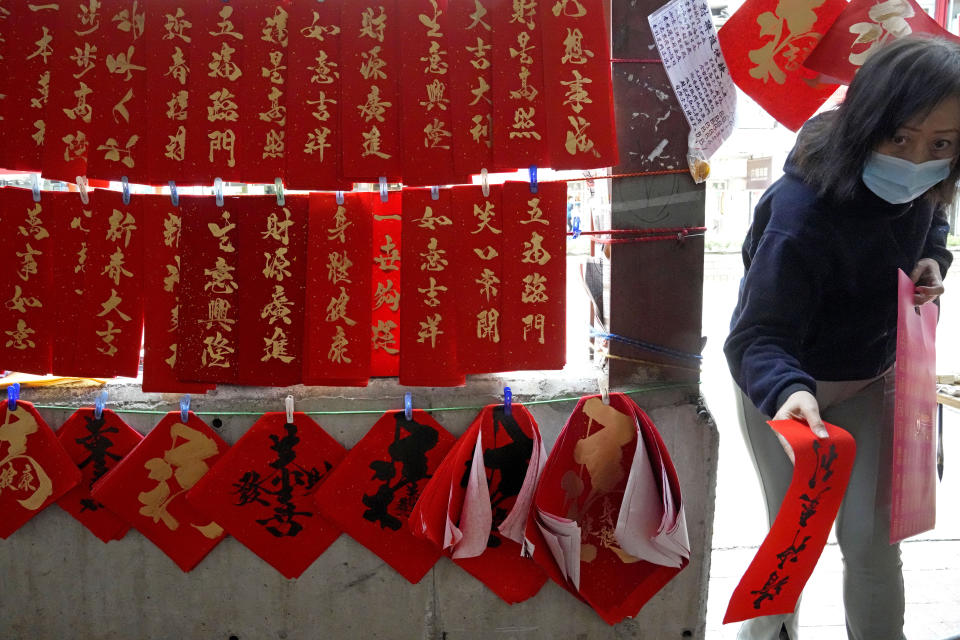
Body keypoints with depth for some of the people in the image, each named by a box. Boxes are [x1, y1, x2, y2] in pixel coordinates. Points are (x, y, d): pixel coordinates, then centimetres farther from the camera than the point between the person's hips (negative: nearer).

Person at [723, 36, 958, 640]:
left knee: (872, 539, 6)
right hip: (785, 385, -5)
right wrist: (787, 391, -59)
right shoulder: (802, 214, -37)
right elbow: (758, 336, -39)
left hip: (872, 379, 5)